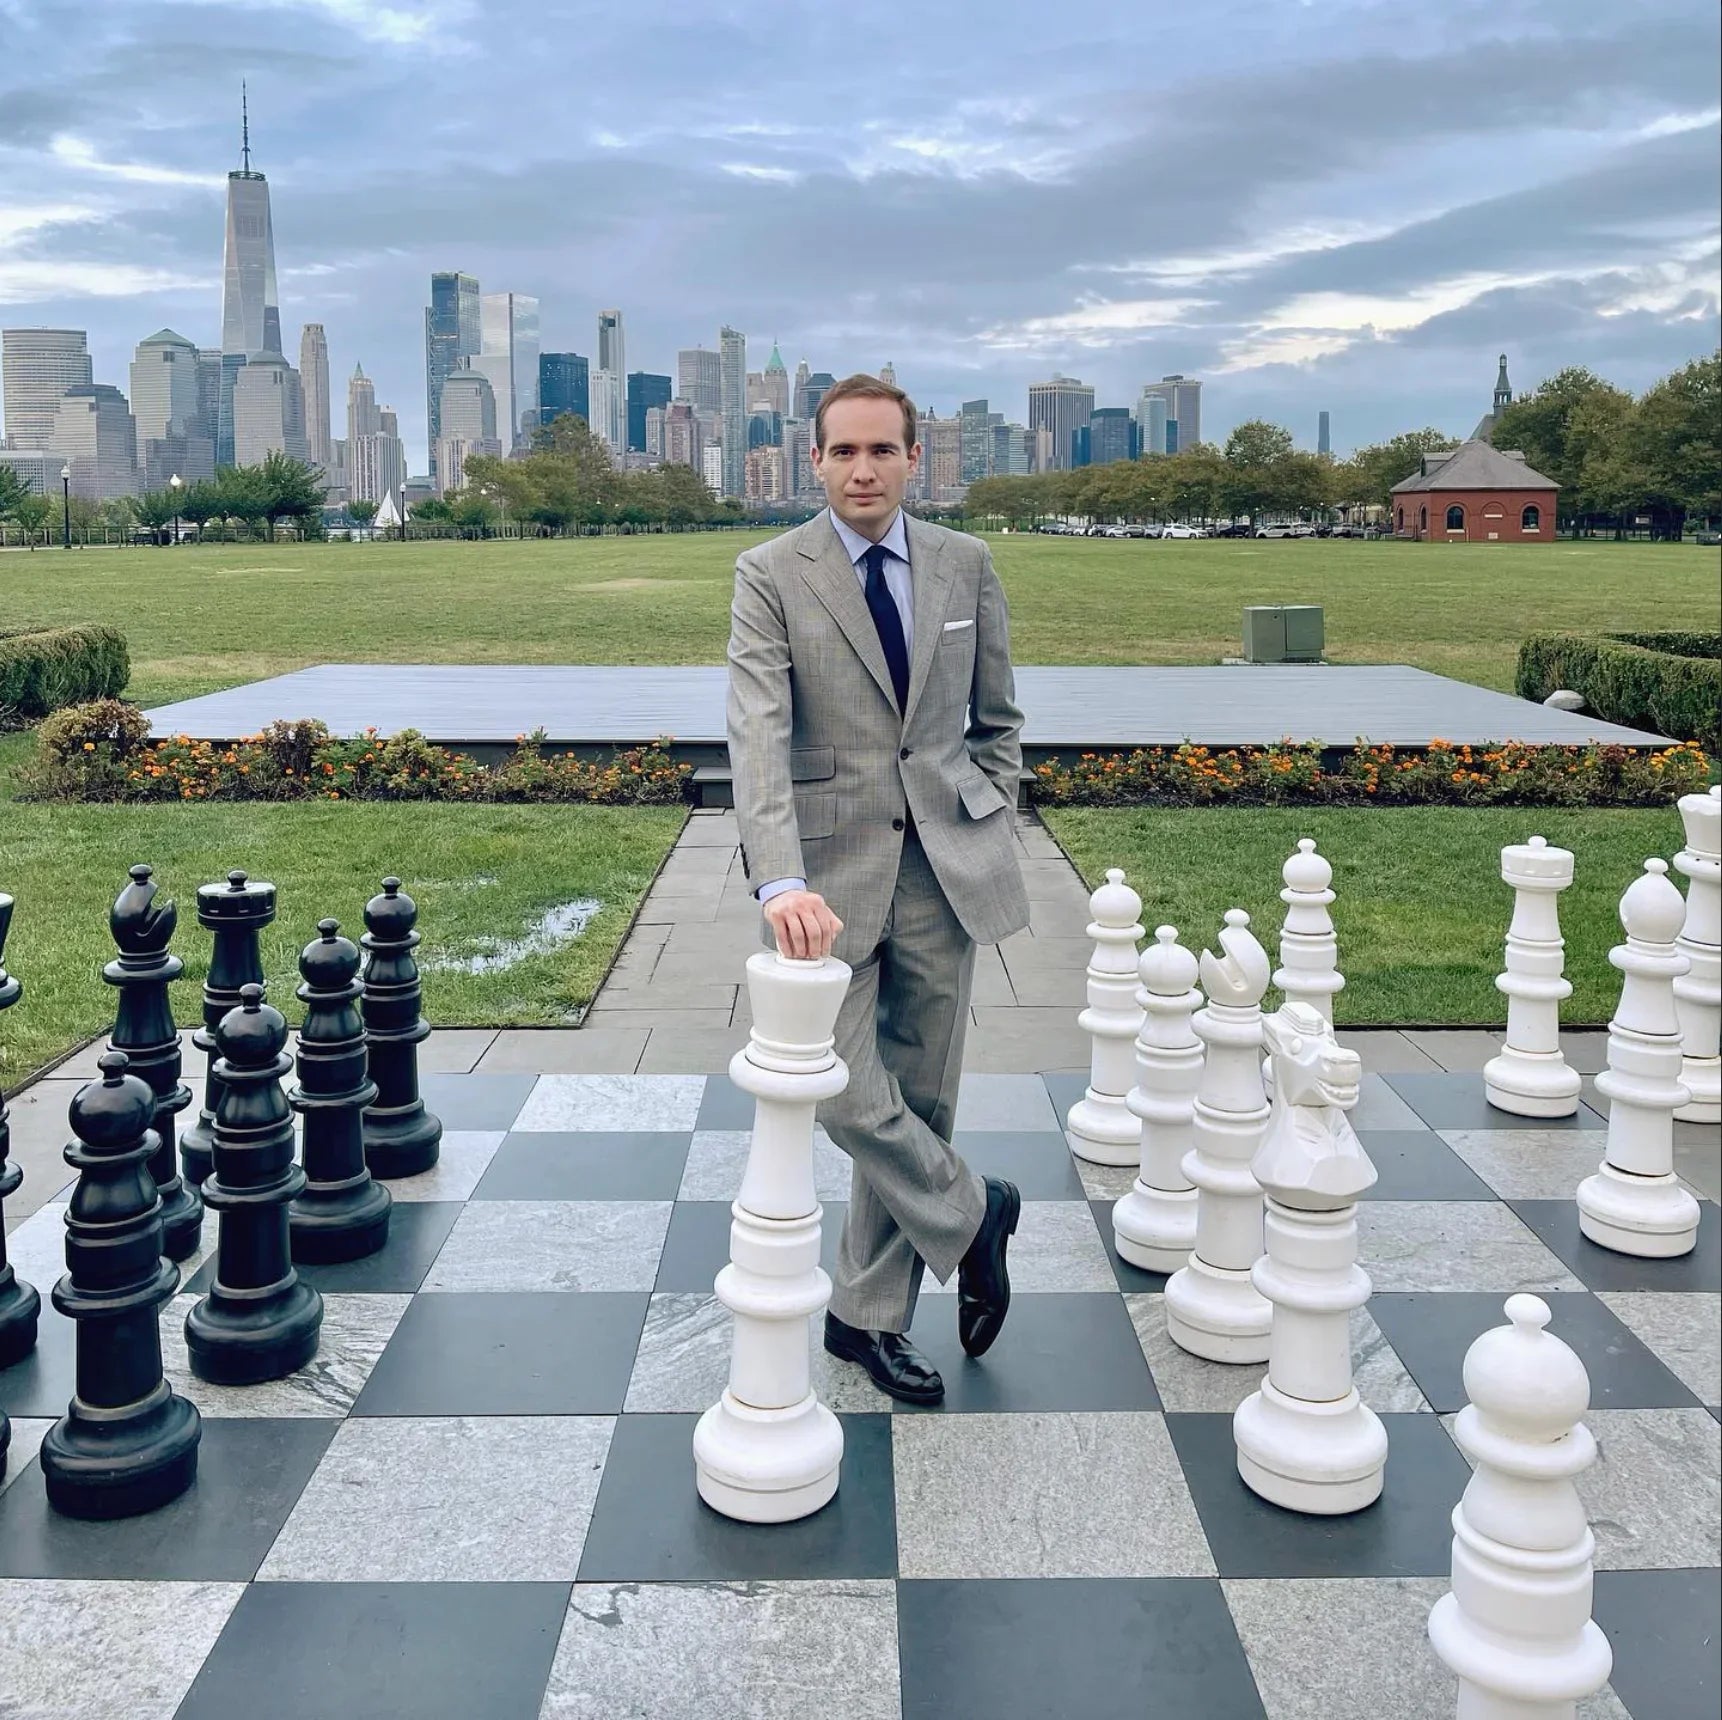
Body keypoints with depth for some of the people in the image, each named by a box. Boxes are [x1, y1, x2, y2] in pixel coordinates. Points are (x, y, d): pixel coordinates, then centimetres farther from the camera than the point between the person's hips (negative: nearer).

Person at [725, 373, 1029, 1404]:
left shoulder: (966, 565, 6)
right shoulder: (772, 576, -5)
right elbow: (759, 734, -17)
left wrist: (991, 830, 4)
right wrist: (780, 881, -30)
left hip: (945, 866, 3)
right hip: (834, 867, -3)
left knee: (920, 1096, 9)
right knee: (845, 1095, -8)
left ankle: (869, 1314, 25)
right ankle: (973, 1215, 22)